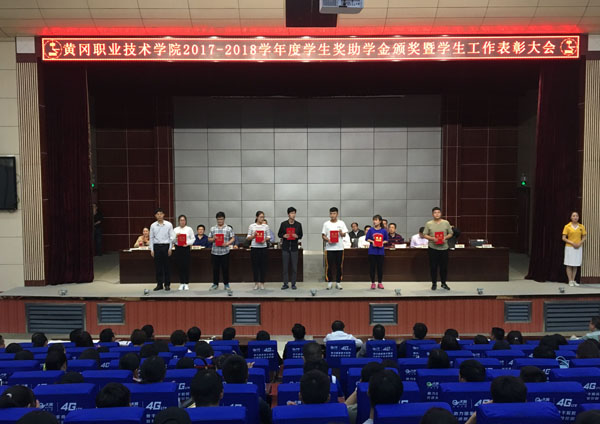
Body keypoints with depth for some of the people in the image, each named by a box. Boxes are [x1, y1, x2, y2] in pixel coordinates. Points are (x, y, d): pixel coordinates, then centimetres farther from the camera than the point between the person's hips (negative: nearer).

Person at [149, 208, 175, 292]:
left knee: (166, 266, 3)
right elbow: (151, 238, 6)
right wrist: (152, 249, 2)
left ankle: (167, 284, 10)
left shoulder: (168, 224, -1)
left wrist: (170, 248, -5)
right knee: (158, 266, 5)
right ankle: (159, 284, 14)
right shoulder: (153, 225, 3)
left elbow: (171, 237, 0)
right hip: (156, 246, 2)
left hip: (166, 246, -2)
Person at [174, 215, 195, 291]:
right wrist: (176, 237, -11)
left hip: (186, 248, -2)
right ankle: (181, 283, 13)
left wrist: (188, 243, -13)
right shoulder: (175, 230, 10)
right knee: (179, 266, 4)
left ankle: (186, 283, 5)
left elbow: (193, 238, 1)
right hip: (178, 248, 2)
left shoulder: (189, 229, 4)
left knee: (186, 266, -4)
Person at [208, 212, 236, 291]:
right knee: (215, 268, 8)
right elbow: (209, 239, 12)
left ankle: (226, 284, 14)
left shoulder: (229, 229, 3)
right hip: (215, 251, 2)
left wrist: (227, 243, -14)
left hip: (225, 251, -2)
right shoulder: (212, 229, 9)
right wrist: (213, 239, -10)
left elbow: (233, 239, 2)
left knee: (225, 268, 2)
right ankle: (215, 284, 20)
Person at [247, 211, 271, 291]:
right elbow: (248, 238, 5)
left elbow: (268, 237, 9)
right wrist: (253, 236, -13)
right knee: (255, 265, 3)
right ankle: (256, 283, 13)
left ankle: (262, 283, 12)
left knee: (263, 265, 2)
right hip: (254, 248, -1)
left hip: (263, 248, 1)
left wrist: (265, 239, -11)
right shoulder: (251, 226, 3)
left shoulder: (266, 226, 6)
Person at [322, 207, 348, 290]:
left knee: (339, 266, 4)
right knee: (329, 265, 2)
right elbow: (323, 235, 5)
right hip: (329, 248, 0)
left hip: (339, 248, 0)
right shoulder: (326, 224, 4)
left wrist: (341, 233, -19)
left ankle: (338, 282, 13)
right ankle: (329, 282, 12)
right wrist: (327, 239, -15)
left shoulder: (341, 223, 5)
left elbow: (344, 234, 4)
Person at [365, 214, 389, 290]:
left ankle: (380, 283, 18)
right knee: (372, 267, 3)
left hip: (381, 251, 1)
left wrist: (383, 242, -10)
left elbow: (386, 240, 9)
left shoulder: (384, 231, 1)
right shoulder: (371, 230, -1)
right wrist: (372, 241, -12)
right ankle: (373, 283, 15)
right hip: (372, 251, 0)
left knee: (380, 267, 6)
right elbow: (367, 239, 4)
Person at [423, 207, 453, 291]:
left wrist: (445, 238, -11)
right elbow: (425, 235, 1)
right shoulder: (429, 224, 1)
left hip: (444, 247, 1)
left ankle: (443, 283, 22)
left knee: (444, 266, 6)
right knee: (433, 266, 3)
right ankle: (434, 283, 17)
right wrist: (432, 238, -16)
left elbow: (450, 234, 9)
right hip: (433, 248, -1)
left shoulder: (446, 223, 4)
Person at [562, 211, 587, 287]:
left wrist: (580, 243, -9)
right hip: (569, 247, -3)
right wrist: (572, 243, -15)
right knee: (569, 265, -2)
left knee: (575, 265, 8)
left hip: (578, 248, 3)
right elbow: (564, 238, -5)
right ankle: (570, 281, 4)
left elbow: (584, 237, 9)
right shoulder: (567, 226, -4)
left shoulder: (581, 226, 5)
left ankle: (573, 280, 16)